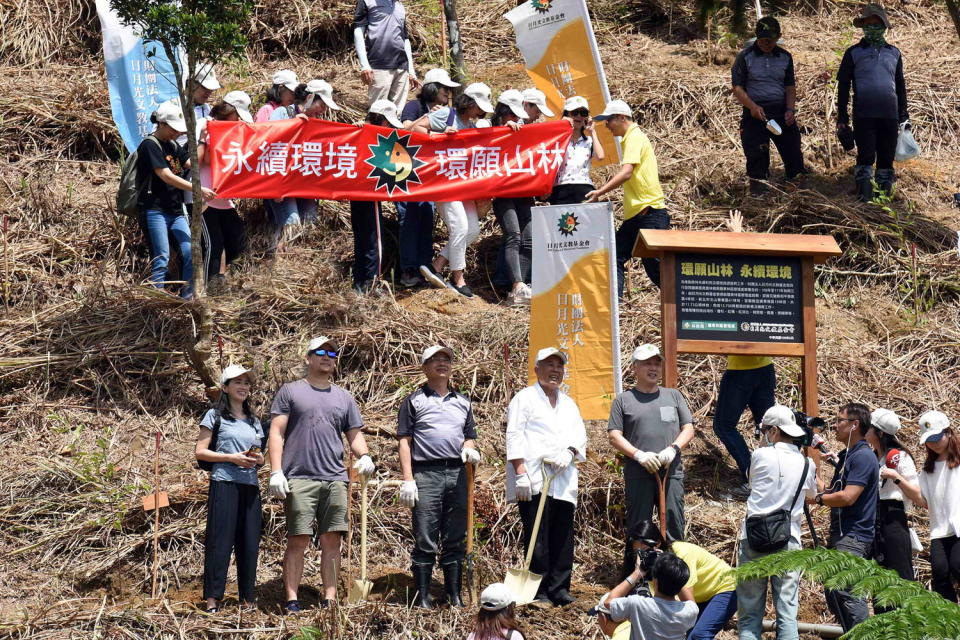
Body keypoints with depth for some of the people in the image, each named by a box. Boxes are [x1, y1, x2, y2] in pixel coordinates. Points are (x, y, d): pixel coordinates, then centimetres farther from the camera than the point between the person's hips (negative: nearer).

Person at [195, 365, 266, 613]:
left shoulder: (254, 422, 21)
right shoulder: (215, 416, 4)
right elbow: (200, 452, -1)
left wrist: (258, 459, 0)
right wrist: (232, 458, -12)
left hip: (250, 486, 5)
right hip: (224, 483, -5)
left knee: (250, 542, 3)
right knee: (220, 540, -9)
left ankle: (248, 599, 8)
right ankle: (212, 599, -9)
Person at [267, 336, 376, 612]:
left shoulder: (344, 398, 19)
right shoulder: (290, 392, 7)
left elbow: (354, 434, 20)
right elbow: (276, 433, 2)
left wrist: (364, 456, -3)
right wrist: (276, 472, -9)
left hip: (334, 480, 4)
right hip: (299, 479, -4)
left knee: (332, 540, 2)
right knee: (298, 540, -6)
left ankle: (330, 599, 6)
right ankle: (291, 601, -5)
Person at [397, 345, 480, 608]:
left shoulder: (462, 402, 19)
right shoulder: (414, 401, 6)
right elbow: (404, 440, 1)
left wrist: (470, 449, 0)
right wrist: (408, 479, -8)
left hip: (457, 473, 4)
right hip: (426, 475, -4)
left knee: (455, 539, 6)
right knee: (425, 541, -5)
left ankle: (454, 594, 11)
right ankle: (423, 596, -2)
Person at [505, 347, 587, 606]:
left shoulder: (568, 403, 24)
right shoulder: (525, 398, 5)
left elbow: (579, 434, 14)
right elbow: (514, 436, -4)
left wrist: (570, 452, -9)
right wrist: (520, 472, -14)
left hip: (563, 482, 6)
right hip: (534, 480, -6)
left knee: (563, 536, 4)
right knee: (537, 538, -7)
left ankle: (559, 589, 10)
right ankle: (539, 592, -4)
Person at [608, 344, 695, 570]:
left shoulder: (674, 396, 16)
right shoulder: (623, 400, 9)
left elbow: (688, 429, 12)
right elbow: (614, 436, 2)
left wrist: (673, 449, -8)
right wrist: (639, 455, -13)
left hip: (671, 471, 2)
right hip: (638, 473, -2)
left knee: (674, 526, 0)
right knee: (637, 529, 0)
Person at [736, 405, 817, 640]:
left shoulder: (761, 455, -3)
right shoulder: (806, 464, 5)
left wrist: (765, 443, 23)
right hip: (789, 541, 2)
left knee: (749, 614, 3)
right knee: (787, 614, 2)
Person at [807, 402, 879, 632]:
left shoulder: (863, 457, -13)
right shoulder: (847, 456, 19)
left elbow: (847, 497, -20)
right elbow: (833, 491, 24)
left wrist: (816, 498, -9)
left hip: (853, 537, -10)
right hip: (840, 535, 10)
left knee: (848, 593, -16)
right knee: (833, 594, 12)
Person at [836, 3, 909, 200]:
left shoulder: (894, 53, 16)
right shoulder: (853, 53, 8)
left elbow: (900, 86, 21)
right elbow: (843, 86, 8)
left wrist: (903, 116, 17)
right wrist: (842, 118, 2)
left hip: (889, 115, 3)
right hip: (863, 115, -3)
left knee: (887, 157, 4)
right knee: (866, 156, -8)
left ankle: (885, 192, 9)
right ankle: (865, 197, -6)